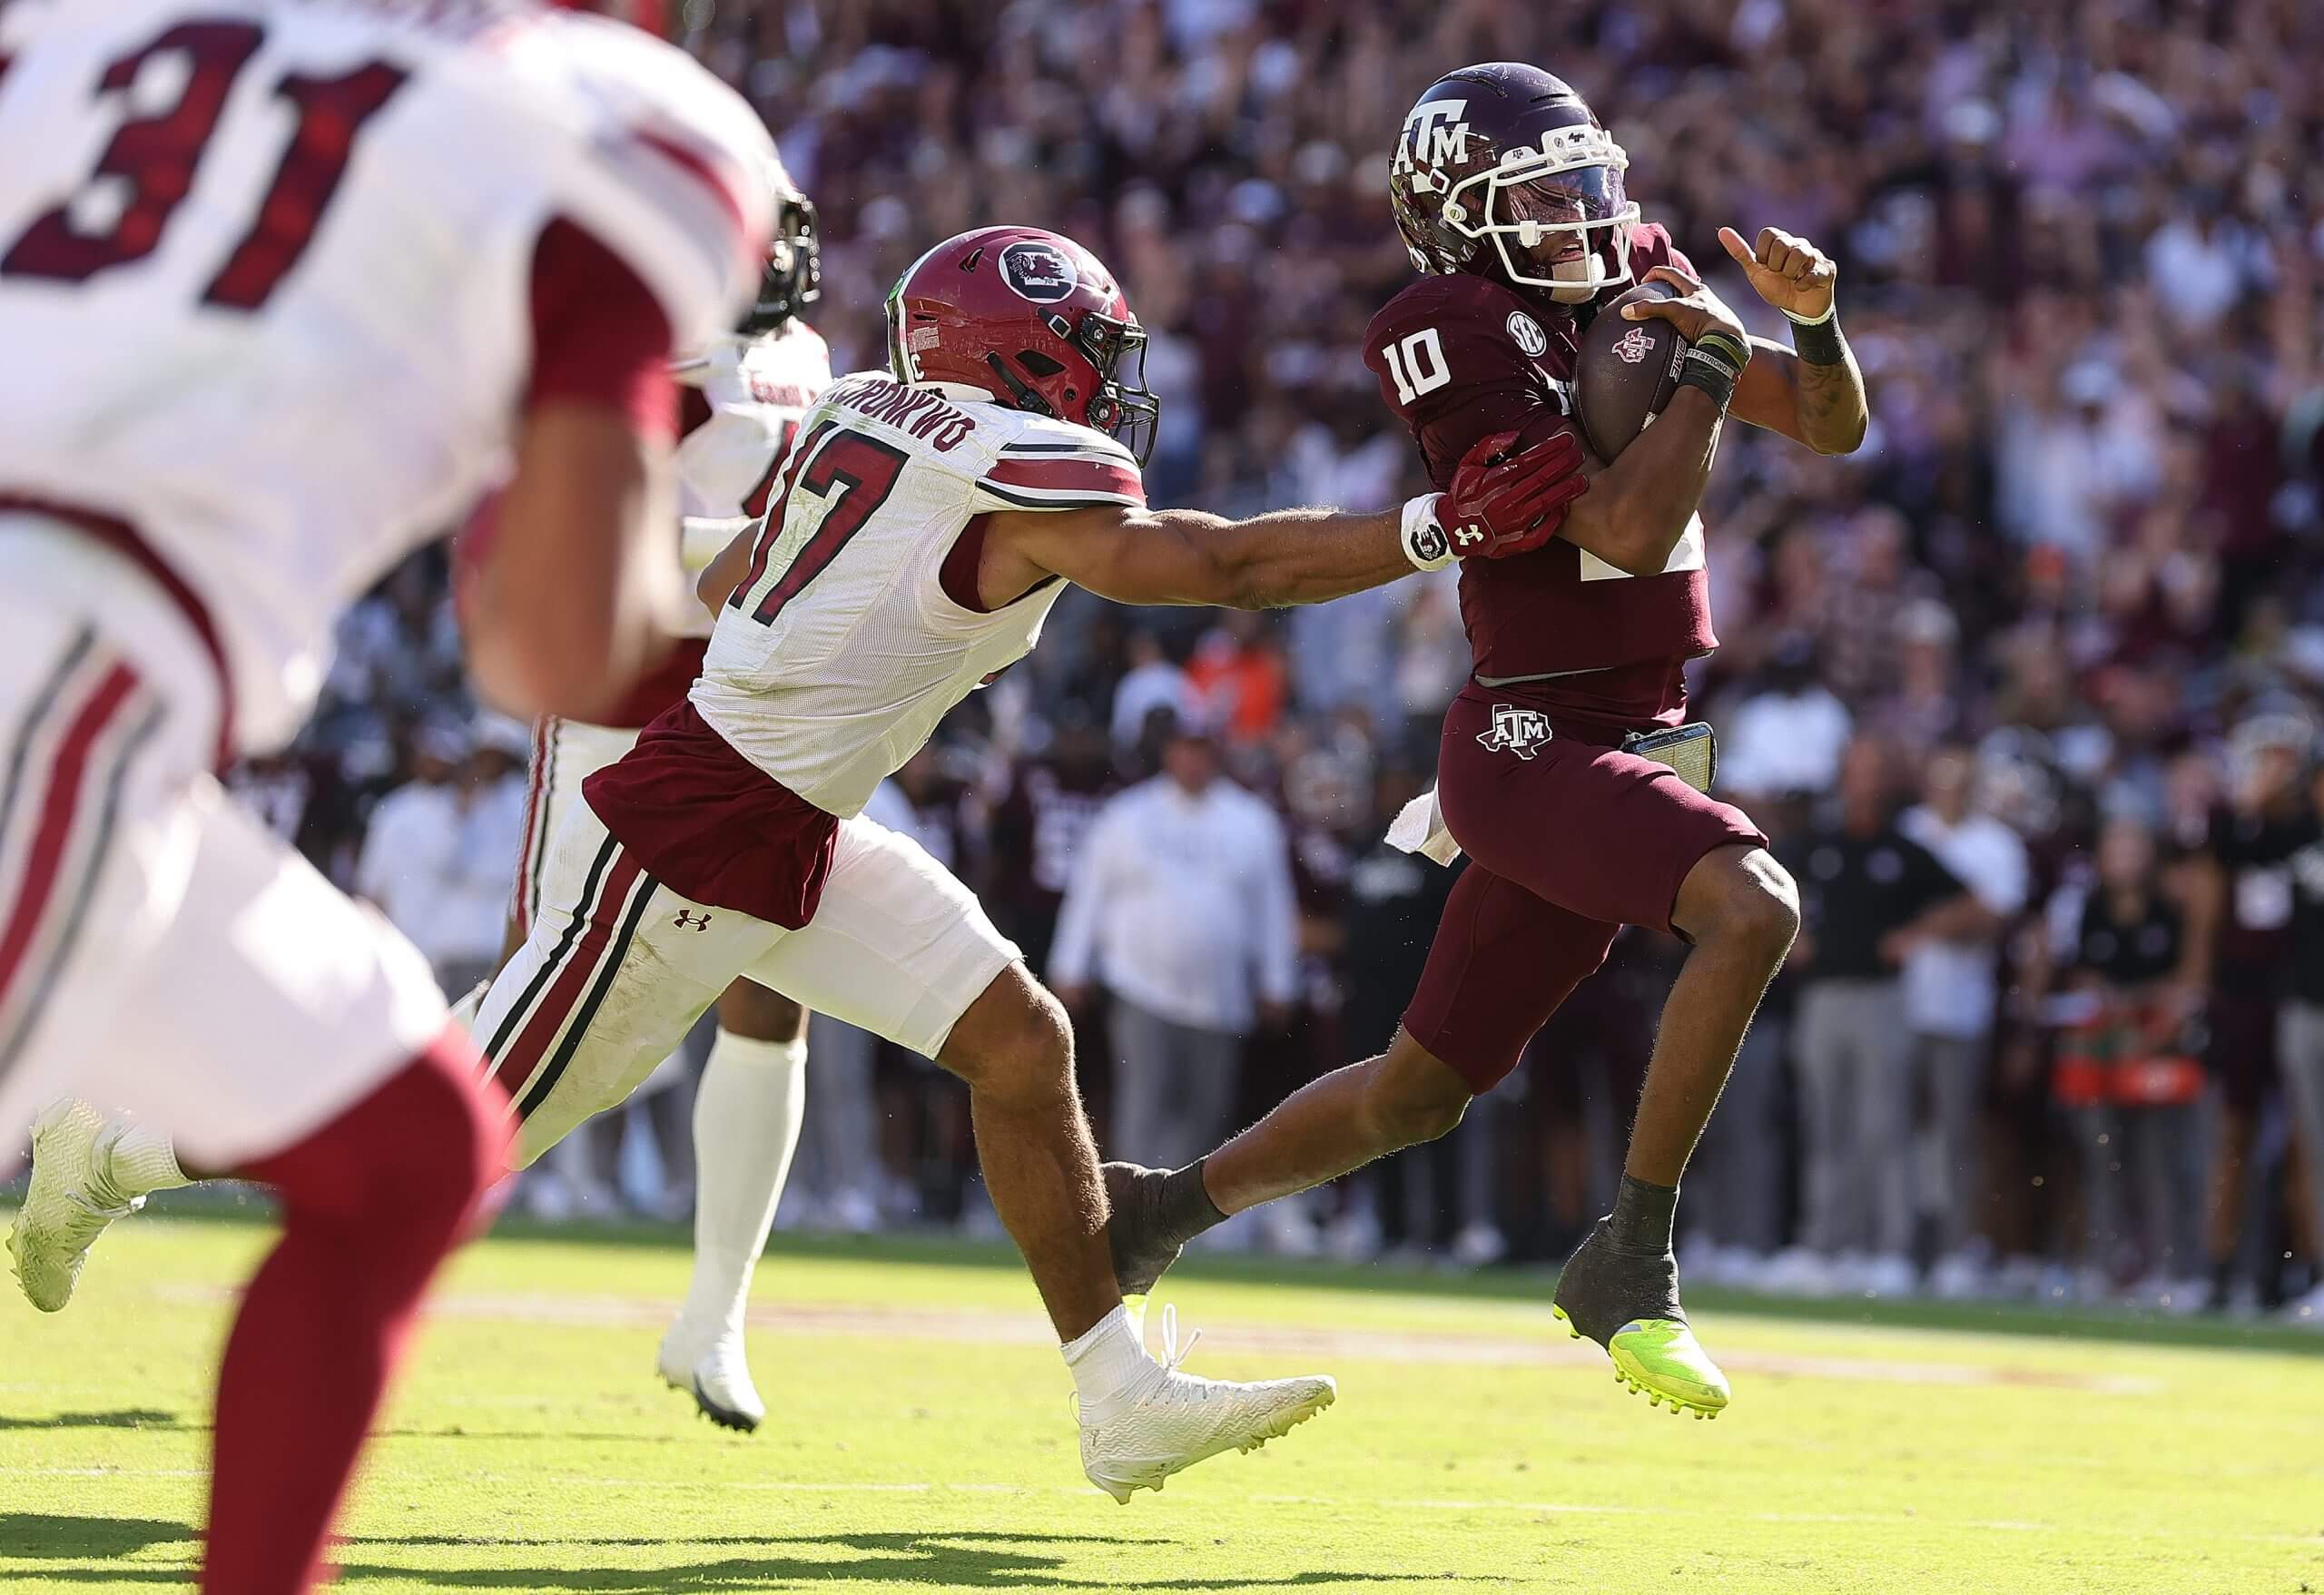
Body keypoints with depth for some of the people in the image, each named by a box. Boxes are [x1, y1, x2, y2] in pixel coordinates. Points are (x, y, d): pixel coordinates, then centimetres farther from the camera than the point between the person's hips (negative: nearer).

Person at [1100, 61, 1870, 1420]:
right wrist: (1707, 364, -14)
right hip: (1533, 738, -8)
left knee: (1418, 1094, 17)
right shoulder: (1468, 339, -15)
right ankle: (1632, 1260, -22)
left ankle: (1168, 1209, 38)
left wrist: (1815, 323, -7)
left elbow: (1834, 428, 13)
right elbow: (1627, 528, -23)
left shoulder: (1639, 284, 9)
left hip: (1619, 744, 8)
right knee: (1754, 910, -31)